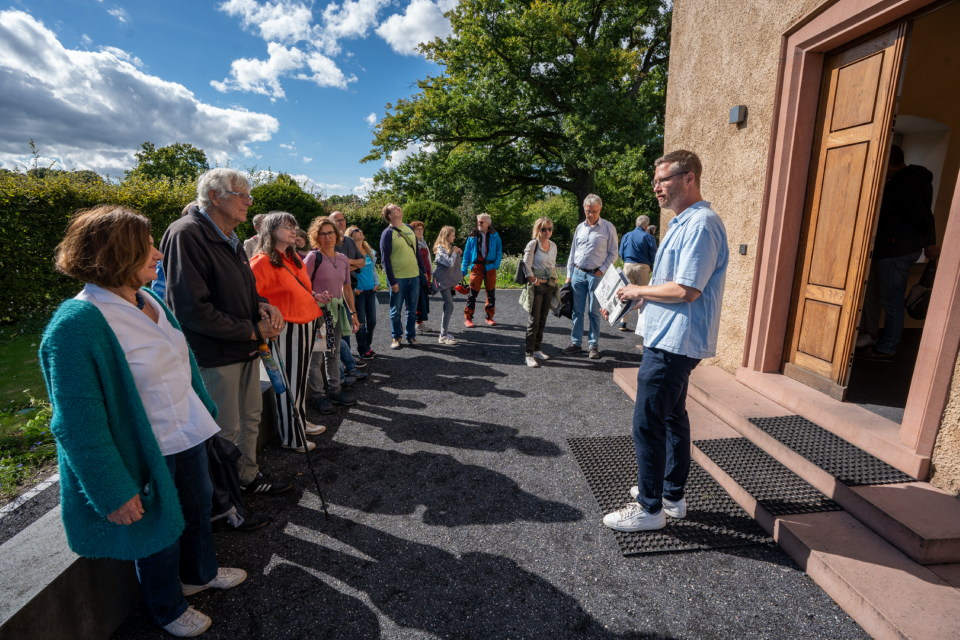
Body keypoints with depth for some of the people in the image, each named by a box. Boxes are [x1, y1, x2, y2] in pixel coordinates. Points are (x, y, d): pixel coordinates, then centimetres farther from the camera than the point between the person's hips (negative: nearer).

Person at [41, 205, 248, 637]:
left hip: (187, 436, 8)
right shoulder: (77, 325, -26)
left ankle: (200, 574, 54)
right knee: (159, 535, 16)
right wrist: (115, 493, -20)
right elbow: (78, 424, -24)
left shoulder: (147, 300, -1)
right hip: (147, 455, -7)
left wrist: (205, 411, 17)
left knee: (198, 507, 26)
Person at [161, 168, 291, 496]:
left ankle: (248, 475, 39)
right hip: (215, 356, -9)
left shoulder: (229, 237, 12)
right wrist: (253, 330, -18)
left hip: (245, 349, 9)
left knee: (250, 417, 19)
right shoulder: (186, 234, -17)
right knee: (225, 431, 5)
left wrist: (262, 306, 1)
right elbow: (193, 309, -24)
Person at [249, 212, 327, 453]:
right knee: (288, 381, 3)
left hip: (307, 325, 8)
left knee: (300, 377, 20)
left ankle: (300, 421, 37)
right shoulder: (262, 262, -14)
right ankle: (291, 437, 17)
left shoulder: (294, 258, 13)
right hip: (287, 329, -8)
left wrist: (315, 296, 8)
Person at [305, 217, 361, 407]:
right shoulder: (314, 257, -8)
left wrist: (353, 313, 16)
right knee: (315, 356, -2)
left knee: (333, 354, 15)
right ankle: (317, 395, 14)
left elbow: (347, 287, 16)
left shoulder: (343, 259, 10)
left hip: (337, 311, 6)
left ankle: (334, 391, 27)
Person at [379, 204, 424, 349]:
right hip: (398, 278, -5)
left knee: (412, 310, 11)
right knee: (396, 311, 5)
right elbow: (385, 258, -8)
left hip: (414, 276, 5)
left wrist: (422, 269, 13)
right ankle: (396, 337, 19)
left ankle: (411, 336, 23)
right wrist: (392, 281, -12)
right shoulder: (387, 233, -7)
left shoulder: (409, 228, 11)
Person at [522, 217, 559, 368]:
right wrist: (535, 281, -11)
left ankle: (537, 349, 21)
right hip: (537, 287, -6)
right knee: (534, 320, -7)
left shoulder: (553, 245, 11)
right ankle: (529, 354, -3)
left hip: (550, 286, 6)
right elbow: (527, 265, -12)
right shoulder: (533, 244, -8)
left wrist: (554, 279, 10)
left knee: (542, 319, 11)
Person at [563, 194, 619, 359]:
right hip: (578, 273, 4)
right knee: (577, 311, 6)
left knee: (594, 312, 1)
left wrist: (602, 270, -10)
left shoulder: (608, 227, 0)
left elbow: (613, 253, 1)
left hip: (596, 275, -4)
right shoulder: (580, 228, 12)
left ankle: (594, 346, 10)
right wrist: (569, 275, 11)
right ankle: (576, 343, 15)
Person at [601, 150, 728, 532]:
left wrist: (639, 291, -11)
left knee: (648, 425, -3)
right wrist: (638, 293, 8)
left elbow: (687, 289, -24)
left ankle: (649, 508, 12)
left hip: (673, 343, -11)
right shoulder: (684, 222, 16)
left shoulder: (701, 224, -17)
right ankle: (672, 496, 33)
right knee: (672, 418, 18)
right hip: (671, 340, 11)